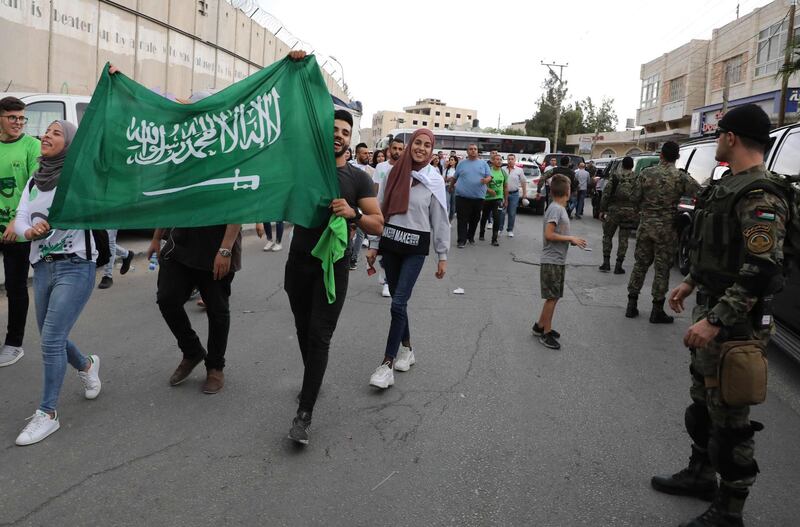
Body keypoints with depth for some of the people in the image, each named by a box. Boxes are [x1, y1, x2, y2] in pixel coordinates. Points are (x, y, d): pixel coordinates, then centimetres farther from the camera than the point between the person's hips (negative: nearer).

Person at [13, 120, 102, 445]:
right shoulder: (34, 181, 12)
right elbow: (19, 222, 4)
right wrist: (29, 231, -17)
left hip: (76, 267, -6)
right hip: (42, 267, 7)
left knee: (51, 339, -10)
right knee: (52, 338, 16)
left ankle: (47, 414, 3)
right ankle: (87, 365, 46)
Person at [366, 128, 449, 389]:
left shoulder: (434, 180, -2)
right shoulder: (394, 173, 5)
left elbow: (440, 220, 0)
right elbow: (379, 210, 7)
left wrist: (442, 256, 0)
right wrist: (373, 245, 5)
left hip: (416, 247, -3)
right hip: (390, 243, 3)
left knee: (398, 303, -9)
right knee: (398, 301, 10)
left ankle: (388, 363, -4)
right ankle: (406, 350, 27)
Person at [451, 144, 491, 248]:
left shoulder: (483, 163, 10)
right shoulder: (462, 163, 9)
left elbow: (489, 176, 4)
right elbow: (455, 177, 18)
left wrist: (486, 180, -17)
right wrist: (451, 186, 24)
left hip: (478, 196, 2)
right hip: (462, 196, -1)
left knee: (475, 218, 10)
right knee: (462, 219, -5)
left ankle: (471, 236, 27)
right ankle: (462, 240, -2)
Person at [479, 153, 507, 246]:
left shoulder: (503, 172, 4)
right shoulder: (488, 171, -6)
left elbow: (505, 187, 12)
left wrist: (506, 200, 12)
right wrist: (488, 190, -23)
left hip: (498, 198, 1)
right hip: (487, 198, -1)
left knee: (497, 219, -11)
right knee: (484, 217, 16)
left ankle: (494, 239, -9)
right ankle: (482, 234, 37)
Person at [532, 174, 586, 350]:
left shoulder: (559, 208, 11)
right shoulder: (555, 209, -17)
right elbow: (549, 234, -23)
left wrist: (572, 240, 4)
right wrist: (570, 238, -17)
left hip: (558, 261, 9)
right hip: (551, 261, -9)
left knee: (553, 297, 16)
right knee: (552, 297, -1)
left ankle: (540, 326, 28)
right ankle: (546, 333, 9)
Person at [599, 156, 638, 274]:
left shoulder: (615, 176, -2)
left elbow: (607, 194, -4)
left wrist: (602, 210, 3)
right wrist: (638, 212, 9)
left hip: (614, 210, -1)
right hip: (630, 212, 1)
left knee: (607, 236, 13)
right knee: (623, 239, 7)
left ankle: (606, 262, 8)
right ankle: (618, 265, 6)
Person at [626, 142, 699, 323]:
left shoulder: (646, 173, -2)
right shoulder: (681, 177, -9)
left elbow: (635, 198, 1)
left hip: (645, 225, 3)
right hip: (666, 229, -3)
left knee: (640, 264, 13)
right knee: (662, 268, 4)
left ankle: (631, 304, 17)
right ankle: (657, 310, 8)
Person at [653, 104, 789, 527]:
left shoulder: (760, 197, -20)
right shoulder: (728, 186, 10)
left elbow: (762, 272, -27)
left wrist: (714, 321, -29)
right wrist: (691, 283, 21)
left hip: (734, 324, -9)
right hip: (709, 310, 10)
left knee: (728, 417, 2)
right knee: (702, 401, 21)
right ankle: (701, 474, 40)